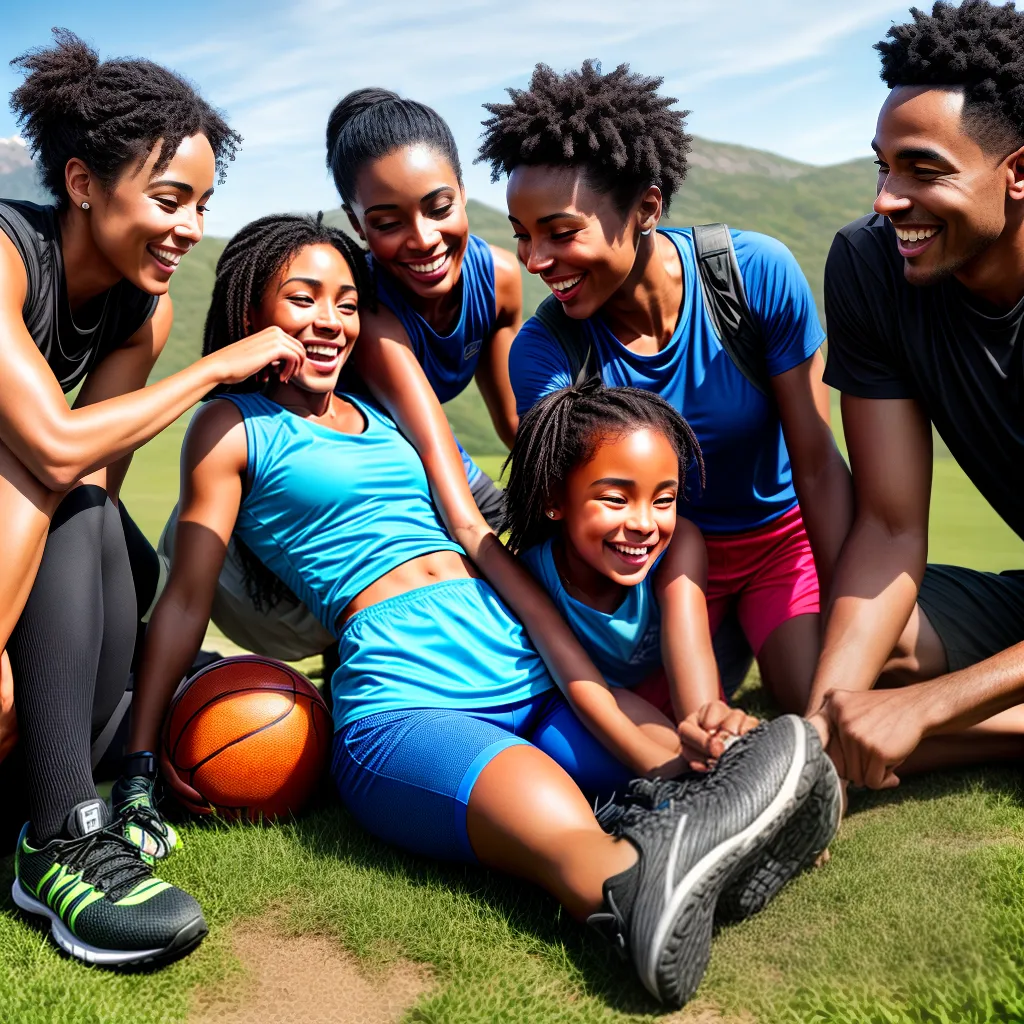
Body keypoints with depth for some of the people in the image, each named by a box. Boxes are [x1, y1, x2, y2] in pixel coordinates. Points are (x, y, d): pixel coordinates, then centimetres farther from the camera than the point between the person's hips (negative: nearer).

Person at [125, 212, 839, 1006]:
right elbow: (186, 598, 9)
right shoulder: (235, 428, 12)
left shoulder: (386, 413, 28)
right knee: (573, 847, -36)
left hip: (532, 673, 6)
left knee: (689, 767, -20)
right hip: (405, 702, -6)